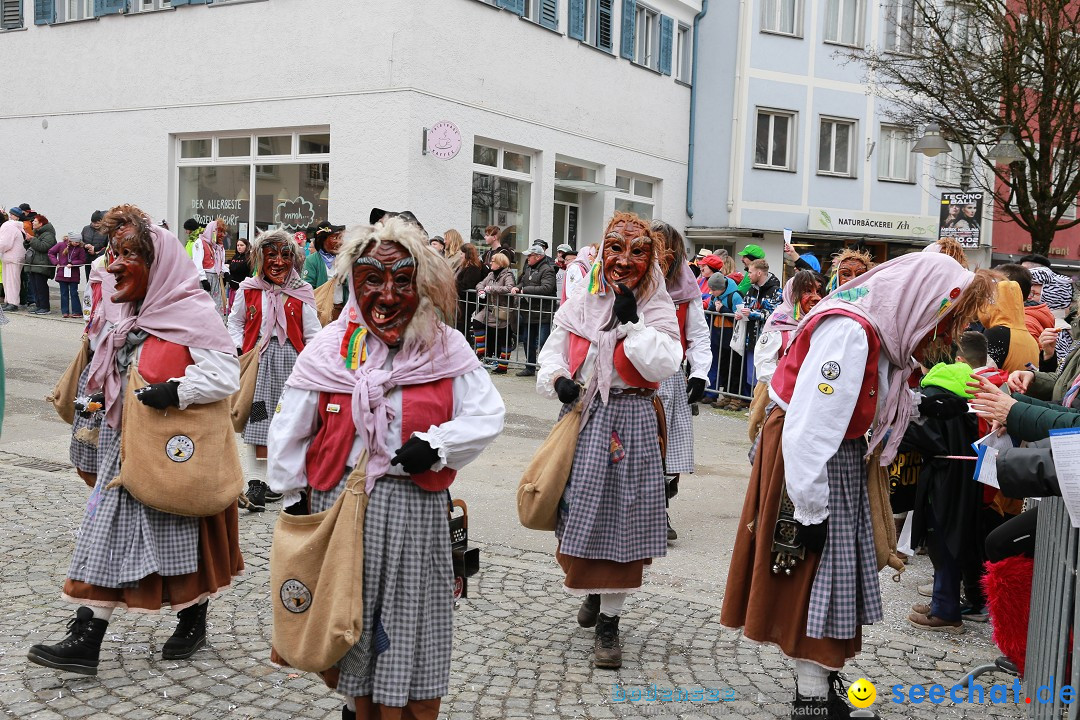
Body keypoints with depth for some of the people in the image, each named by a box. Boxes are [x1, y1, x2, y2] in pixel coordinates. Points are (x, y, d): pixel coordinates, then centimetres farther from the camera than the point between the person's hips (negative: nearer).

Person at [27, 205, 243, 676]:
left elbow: (226, 374, -23)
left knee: (186, 535, 9)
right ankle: (85, 640, 10)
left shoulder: (193, 314, -17)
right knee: (106, 535, 5)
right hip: (126, 450, 8)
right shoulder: (124, 313, 9)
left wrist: (174, 392, -30)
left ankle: (194, 622, 30)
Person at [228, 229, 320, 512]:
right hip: (258, 358, 0)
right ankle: (257, 481, -1)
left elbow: (312, 333, 6)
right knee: (259, 418, -5)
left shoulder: (302, 292, 4)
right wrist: (240, 350, 2)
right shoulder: (248, 289, 6)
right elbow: (235, 323, 16)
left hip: (290, 357, 0)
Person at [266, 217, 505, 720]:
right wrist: (294, 499, 4)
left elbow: (488, 415, -2)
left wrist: (436, 444, -16)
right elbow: (288, 432, 4)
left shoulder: (446, 349, -1)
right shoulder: (329, 349, -1)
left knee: (410, 631, 8)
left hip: (415, 510, 0)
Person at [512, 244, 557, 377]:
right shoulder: (528, 268, 13)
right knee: (528, 341, 17)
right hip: (528, 312, 9)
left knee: (543, 342, -9)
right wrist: (517, 287, -3)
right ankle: (530, 368, 29)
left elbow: (546, 288, -25)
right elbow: (523, 282, 21)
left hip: (543, 313, -9)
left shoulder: (547, 270, -13)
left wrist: (525, 290, -18)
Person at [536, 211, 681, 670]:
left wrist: (631, 321, -17)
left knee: (619, 516, -1)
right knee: (582, 509, 9)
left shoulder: (657, 310, 0)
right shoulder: (580, 305, 6)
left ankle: (608, 621, 12)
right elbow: (552, 354, 7)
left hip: (629, 424, -2)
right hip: (582, 418, 3)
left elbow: (664, 365, -13)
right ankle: (593, 589, 38)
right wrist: (558, 379, -13)